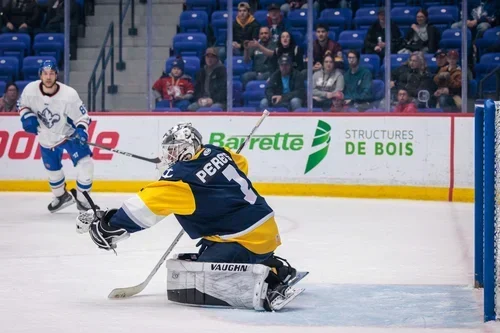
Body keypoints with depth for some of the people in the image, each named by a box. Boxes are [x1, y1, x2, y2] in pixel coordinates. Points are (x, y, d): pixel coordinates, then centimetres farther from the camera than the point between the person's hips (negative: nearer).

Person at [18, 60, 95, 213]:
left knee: (85, 164, -17)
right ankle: (61, 196, 44)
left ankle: (81, 197, 7)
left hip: (70, 134, -3)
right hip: (47, 138, 3)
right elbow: (22, 104, 1)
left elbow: (82, 116, -17)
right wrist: (27, 117, -18)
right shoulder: (30, 90, -21)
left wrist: (81, 130, -36)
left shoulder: (69, 94, -29)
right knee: (53, 169, 16)